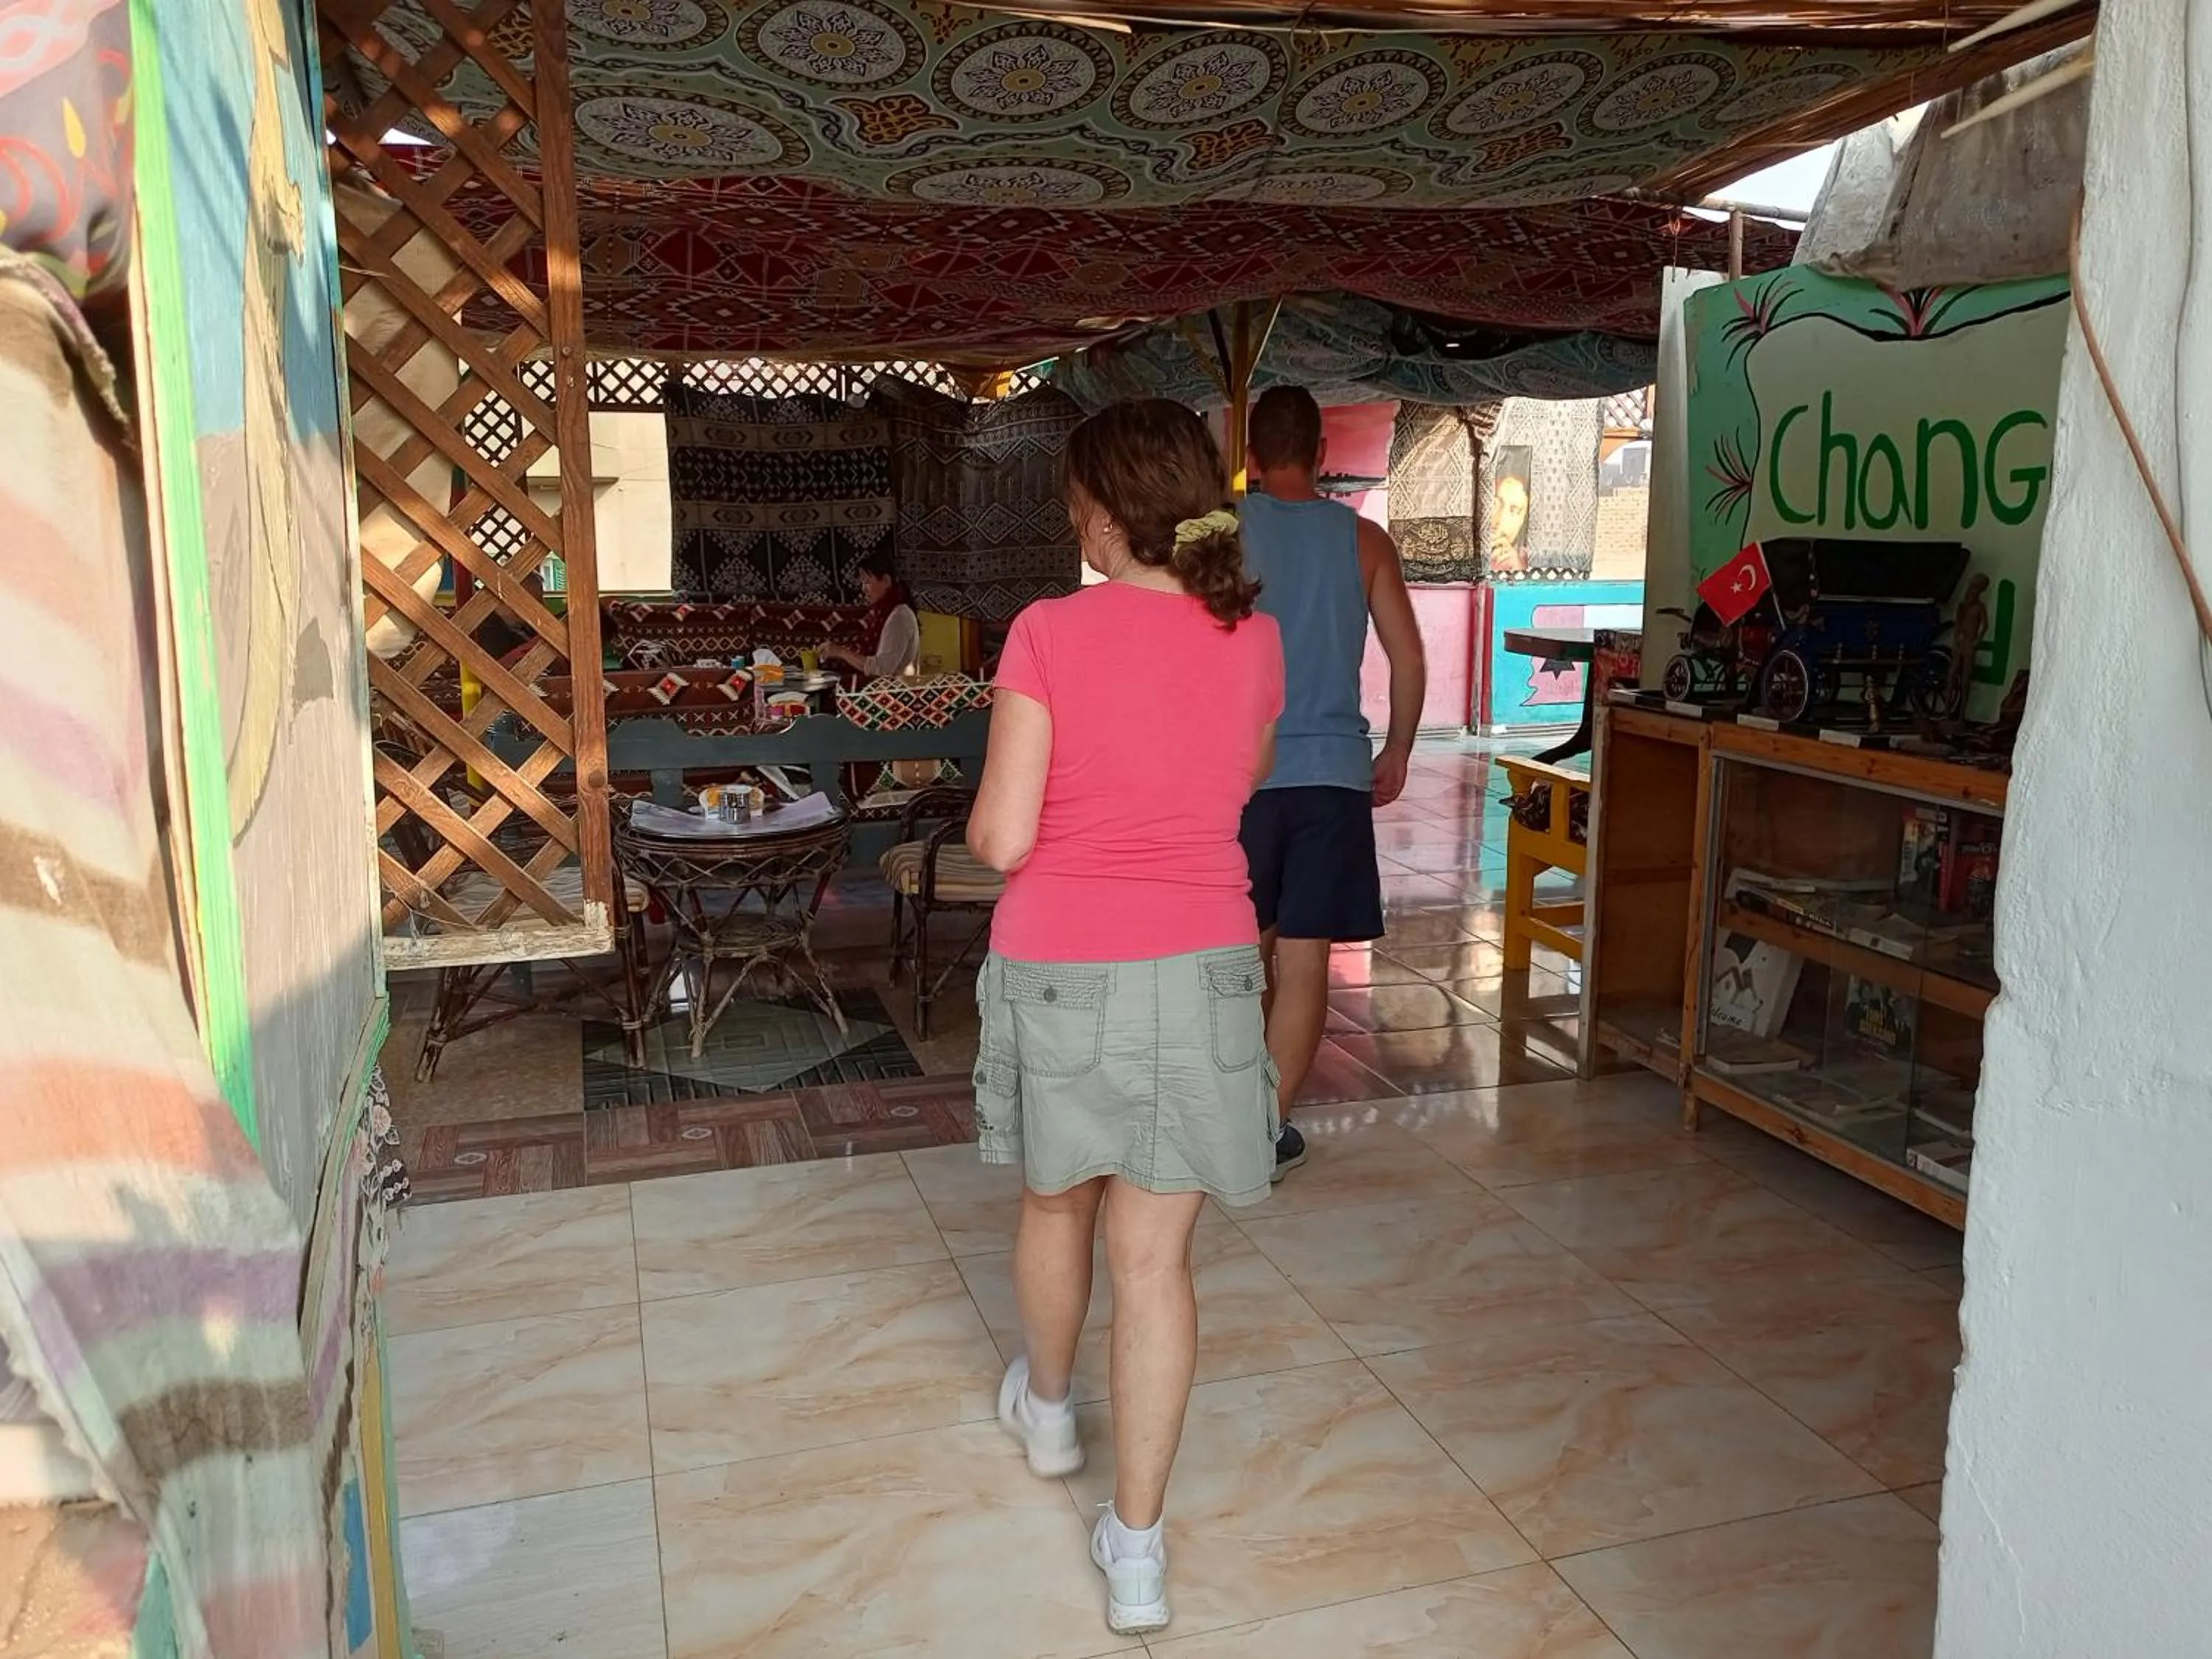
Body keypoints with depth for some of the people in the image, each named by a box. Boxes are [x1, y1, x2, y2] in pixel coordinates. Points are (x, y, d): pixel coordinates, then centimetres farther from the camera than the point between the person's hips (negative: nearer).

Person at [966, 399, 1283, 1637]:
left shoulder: (1050, 634, -14)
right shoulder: (1254, 640, -1)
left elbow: (1002, 838, -13)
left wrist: (983, 813, 7)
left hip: (1060, 967, -2)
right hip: (1199, 970, 2)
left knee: (1058, 1200, 22)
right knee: (1157, 1255, 9)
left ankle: (1047, 1408, 48)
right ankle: (1138, 1546, 15)